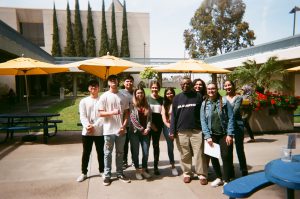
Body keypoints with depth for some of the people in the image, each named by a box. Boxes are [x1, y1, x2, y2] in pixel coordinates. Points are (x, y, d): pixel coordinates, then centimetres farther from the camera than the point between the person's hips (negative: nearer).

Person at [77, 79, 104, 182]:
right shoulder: (83, 101, 7)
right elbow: (82, 116, -1)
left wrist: (94, 126, -15)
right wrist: (87, 125, -19)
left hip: (99, 131, -1)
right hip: (87, 131, 1)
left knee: (100, 152, 11)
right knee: (86, 153, 10)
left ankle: (102, 170, 27)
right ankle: (83, 172, 24)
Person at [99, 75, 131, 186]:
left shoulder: (123, 97, 5)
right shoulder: (104, 96, -3)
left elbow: (126, 112, 6)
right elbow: (101, 113, -6)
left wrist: (124, 125, -5)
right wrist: (112, 112, -23)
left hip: (121, 130, 3)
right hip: (109, 130, -3)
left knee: (120, 152, 13)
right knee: (108, 153, 8)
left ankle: (120, 174, 27)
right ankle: (107, 175, 19)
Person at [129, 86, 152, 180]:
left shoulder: (147, 106, 11)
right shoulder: (132, 105, -3)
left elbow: (150, 118, 7)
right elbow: (133, 119, -10)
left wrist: (147, 128, -7)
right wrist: (141, 129, -9)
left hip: (145, 132, 3)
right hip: (135, 132, -3)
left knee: (146, 152, 3)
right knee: (135, 152, 4)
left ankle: (144, 170, 21)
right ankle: (137, 170, 20)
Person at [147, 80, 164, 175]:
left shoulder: (162, 99, 7)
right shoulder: (146, 98, 0)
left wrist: (165, 123, -5)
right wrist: (150, 124, -9)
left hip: (158, 125, 2)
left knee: (156, 145, 8)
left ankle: (156, 166, 17)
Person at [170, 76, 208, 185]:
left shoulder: (198, 96, 3)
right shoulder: (177, 98, 8)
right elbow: (173, 115, 7)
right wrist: (172, 131, 1)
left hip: (197, 130, -1)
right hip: (181, 131, 2)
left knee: (199, 153, 1)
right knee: (185, 154, 8)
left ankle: (202, 174, 14)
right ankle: (187, 173, 23)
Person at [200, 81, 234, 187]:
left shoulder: (224, 101, -5)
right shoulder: (204, 104, 2)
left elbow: (230, 118, -7)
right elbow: (203, 121, -1)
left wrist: (229, 134, -12)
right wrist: (207, 136, -7)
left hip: (224, 134, -3)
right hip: (212, 135, 3)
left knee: (226, 157, -2)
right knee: (213, 157, 10)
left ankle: (226, 180, 13)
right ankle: (219, 178, 29)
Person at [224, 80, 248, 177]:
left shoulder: (238, 98, -1)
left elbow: (234, 111, -13)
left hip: (237, 124, -4)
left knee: (239, 149, 3)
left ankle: (244, 172, 17)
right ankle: (230, 172, 23)